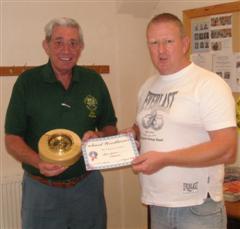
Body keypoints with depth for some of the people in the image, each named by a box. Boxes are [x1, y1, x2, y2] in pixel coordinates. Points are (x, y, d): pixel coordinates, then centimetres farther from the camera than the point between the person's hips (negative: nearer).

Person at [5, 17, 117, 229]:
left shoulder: (94, 81, 0)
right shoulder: (27, 82, -6)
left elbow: (110, 128, 9)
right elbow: (12, 139, -5)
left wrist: (99, 136, -14)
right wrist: (38, 162, -23)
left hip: (88, 185, 2)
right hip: (40, 189, -2)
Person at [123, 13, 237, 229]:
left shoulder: (209, 84, -14)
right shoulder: (148, 86, 7)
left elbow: (227, 150, -20)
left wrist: (164, 159, -25)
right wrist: (133, 133, -1)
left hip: (197, 207, -6)